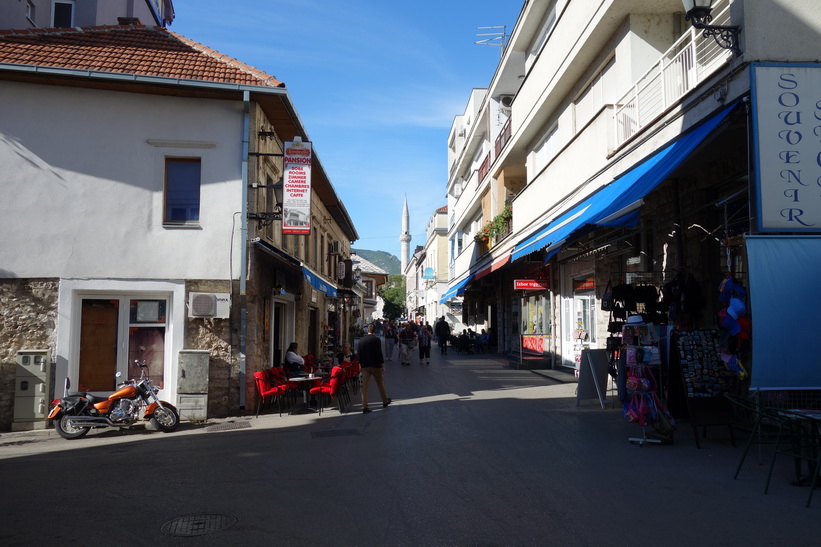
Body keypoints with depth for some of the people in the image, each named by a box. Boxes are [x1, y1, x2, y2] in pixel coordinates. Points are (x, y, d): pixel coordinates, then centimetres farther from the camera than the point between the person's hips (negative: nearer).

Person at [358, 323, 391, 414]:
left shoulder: (361, 340, 2)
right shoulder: (376, 340, -10)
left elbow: (360, 354, 7)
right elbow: (379, 353, -12)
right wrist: (382, 365, -4)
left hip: (365, 366, 3)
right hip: (376, 365, -3)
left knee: (364, 386, 0)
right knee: (380, 384, 15)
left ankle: (364, 406, -5)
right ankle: (385, 401, 30)